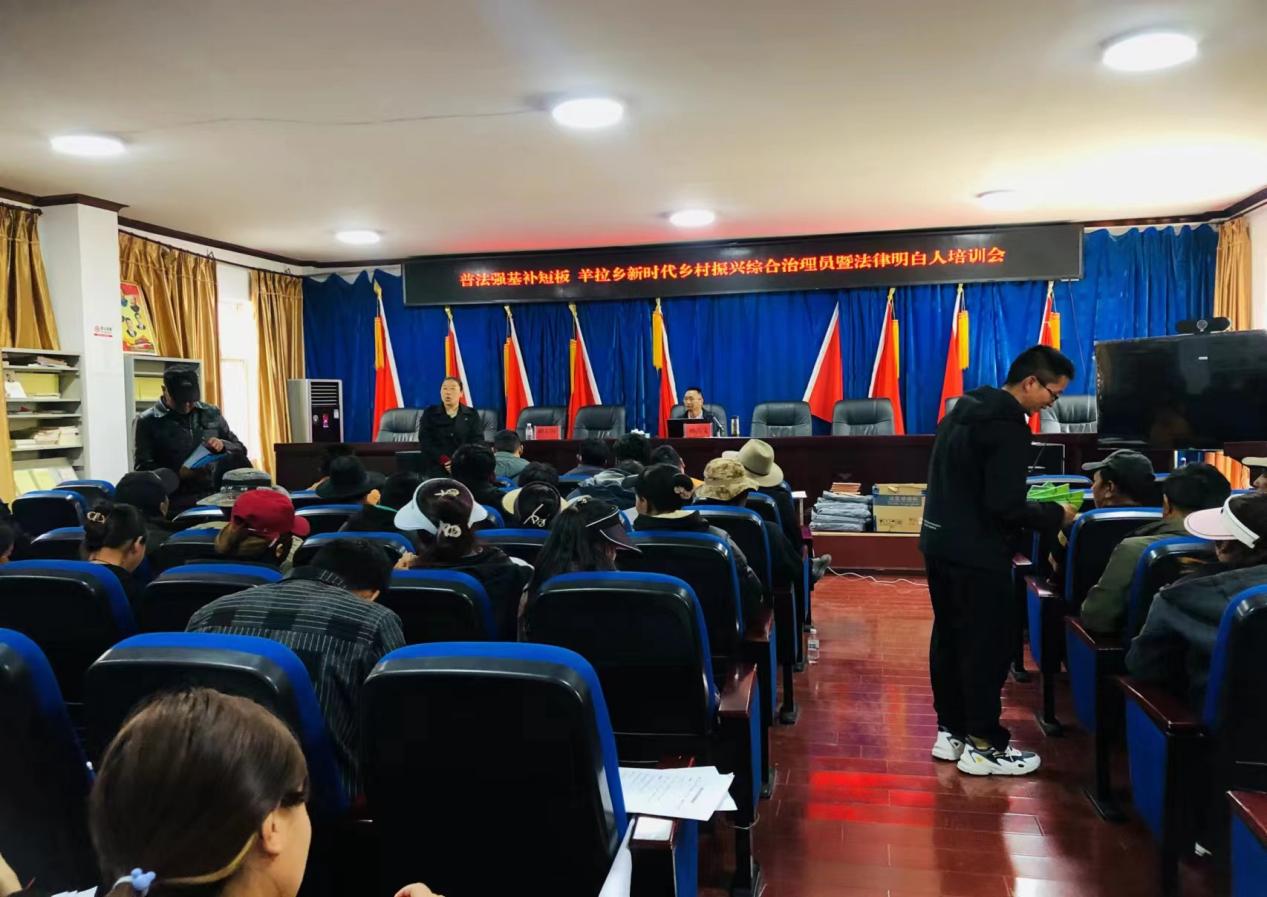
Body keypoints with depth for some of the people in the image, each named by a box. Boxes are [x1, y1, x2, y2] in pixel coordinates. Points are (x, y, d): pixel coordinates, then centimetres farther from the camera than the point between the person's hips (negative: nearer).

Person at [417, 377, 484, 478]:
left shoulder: (472, 414, 11)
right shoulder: (429, 413, 10)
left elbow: (477, 441, 3)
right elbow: (425, 441, 1)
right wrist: (444, 461, -14)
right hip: (436, 469, 0)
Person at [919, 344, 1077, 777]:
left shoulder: (965, 408, 11)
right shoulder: (1008, 425, -18)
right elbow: (1005, 506, -22)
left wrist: (1036, 507, 18)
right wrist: (1055, 514, -6)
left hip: (940, 542, 9)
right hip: (976, 553, -9)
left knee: (950, 638, 15)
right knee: (988, 645, 1)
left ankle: (951, 732, 24)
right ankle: (983, 745, 10)